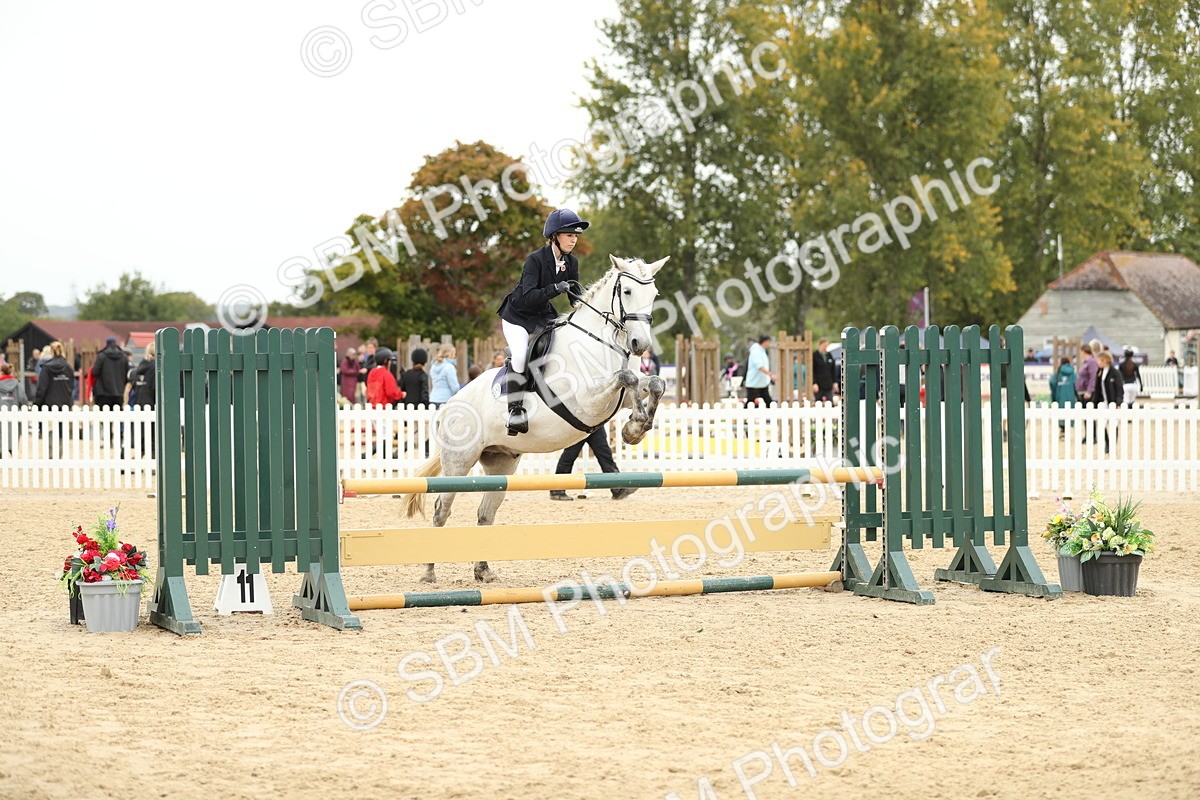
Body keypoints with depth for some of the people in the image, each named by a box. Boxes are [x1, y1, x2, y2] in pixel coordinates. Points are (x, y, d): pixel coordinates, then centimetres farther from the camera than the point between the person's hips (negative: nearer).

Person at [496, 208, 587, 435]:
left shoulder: (571, 262, -2)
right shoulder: (535, 260, -22)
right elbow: (529, 296, -30)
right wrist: (556, 288, -40)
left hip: (543, 317, 7)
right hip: (518, 316, -7)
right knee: (520, 354, -28)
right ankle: (515, 409, -21)